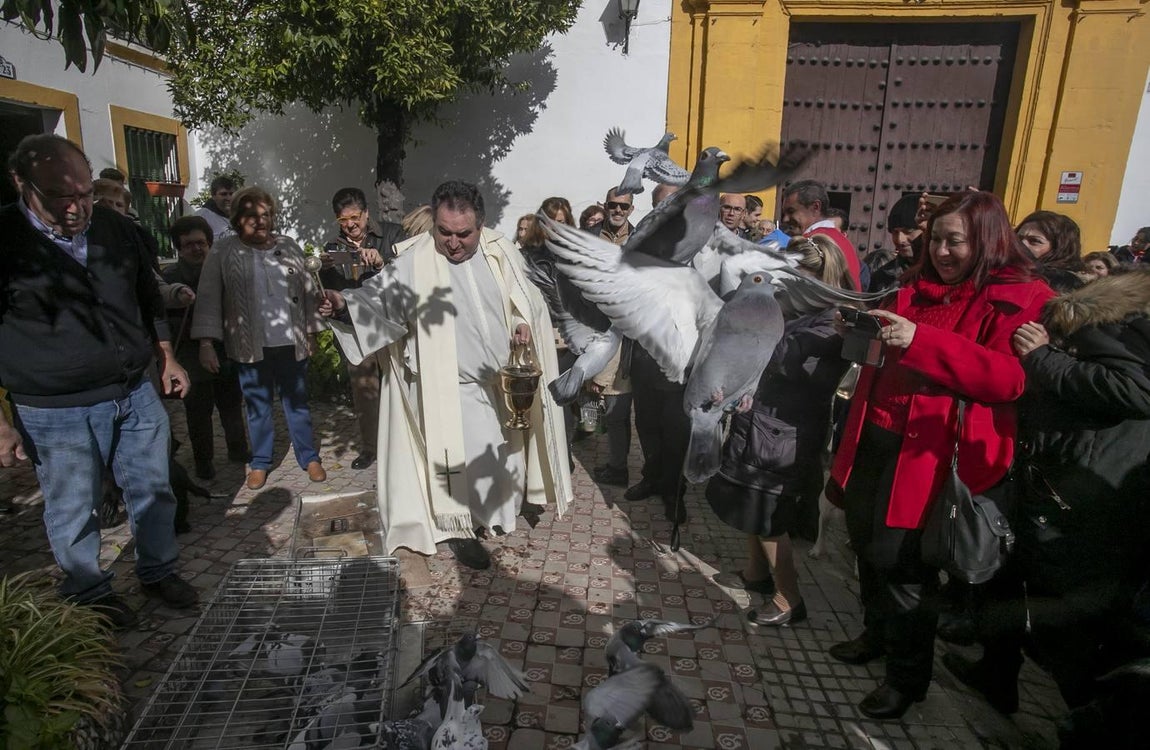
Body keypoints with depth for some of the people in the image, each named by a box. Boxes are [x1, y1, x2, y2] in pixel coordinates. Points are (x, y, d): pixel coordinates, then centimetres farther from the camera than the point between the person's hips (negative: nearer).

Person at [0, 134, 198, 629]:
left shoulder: (116, 230, 2)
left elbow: (149, 300, 16)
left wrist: (167, 359, 13)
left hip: (137, 394, 4)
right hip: (56, 413, -4)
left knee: (153, 490, 15)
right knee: (73, 512, 11)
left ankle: (159, 571, 35)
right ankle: (90, 596, 32)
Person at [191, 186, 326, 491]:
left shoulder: (289, 247, 7)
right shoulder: (223, 252, -1)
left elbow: (308, 291, 10)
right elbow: (208, 298, -4)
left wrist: (311, 332, 8)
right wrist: (206, 342, -10)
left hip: (291, 342, 1)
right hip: (251, 347, -1)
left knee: (297, 402, 10)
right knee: (257, 405, 10)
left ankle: (309, 457, 22)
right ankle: (260, 462, 25)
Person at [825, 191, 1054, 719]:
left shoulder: (1022, 300, -5)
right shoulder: (917, 285, 14)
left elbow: (1010, 377, -21)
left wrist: (920, 340, -27)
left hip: (931, 453, -7)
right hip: (875, 440, 7)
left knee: (899, 560, -3)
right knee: (866, 543, 16)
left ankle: (907, 674, 20)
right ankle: (878, 634, 40)